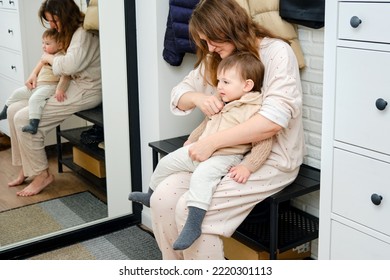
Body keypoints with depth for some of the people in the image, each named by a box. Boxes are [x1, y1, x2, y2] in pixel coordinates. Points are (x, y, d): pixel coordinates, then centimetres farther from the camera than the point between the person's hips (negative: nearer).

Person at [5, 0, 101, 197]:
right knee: (14, 110, 3)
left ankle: (41, 174, -2)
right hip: (71, 86, 10)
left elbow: (70, 65, -32)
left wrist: (49, 58, -11)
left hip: (85, 92, -10)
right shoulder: (71, 32, 13)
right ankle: (26, 168, 9)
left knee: (24, 119, -17)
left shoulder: (84, 33, -18)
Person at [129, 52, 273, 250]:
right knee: (167, 162, 13)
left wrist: (247, 166, -25)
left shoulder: (254, 110, -14)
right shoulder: (219, 103, 12)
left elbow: (264, 143, -17)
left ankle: (193, 225, -34)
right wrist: (191, 141, 29)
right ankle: (151, 195, 38)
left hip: (224, 158, -9)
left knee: (201, 176, -36)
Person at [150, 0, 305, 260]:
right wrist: (198, 97, -11)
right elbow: (179, 94, 13)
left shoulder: (277, 52, -13)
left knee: (191, 209, -24)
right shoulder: (215, 60, 10)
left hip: (271, 159, -7)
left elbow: (274, 120, -25)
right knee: (162, 198, -14)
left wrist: (212, 142, -25)